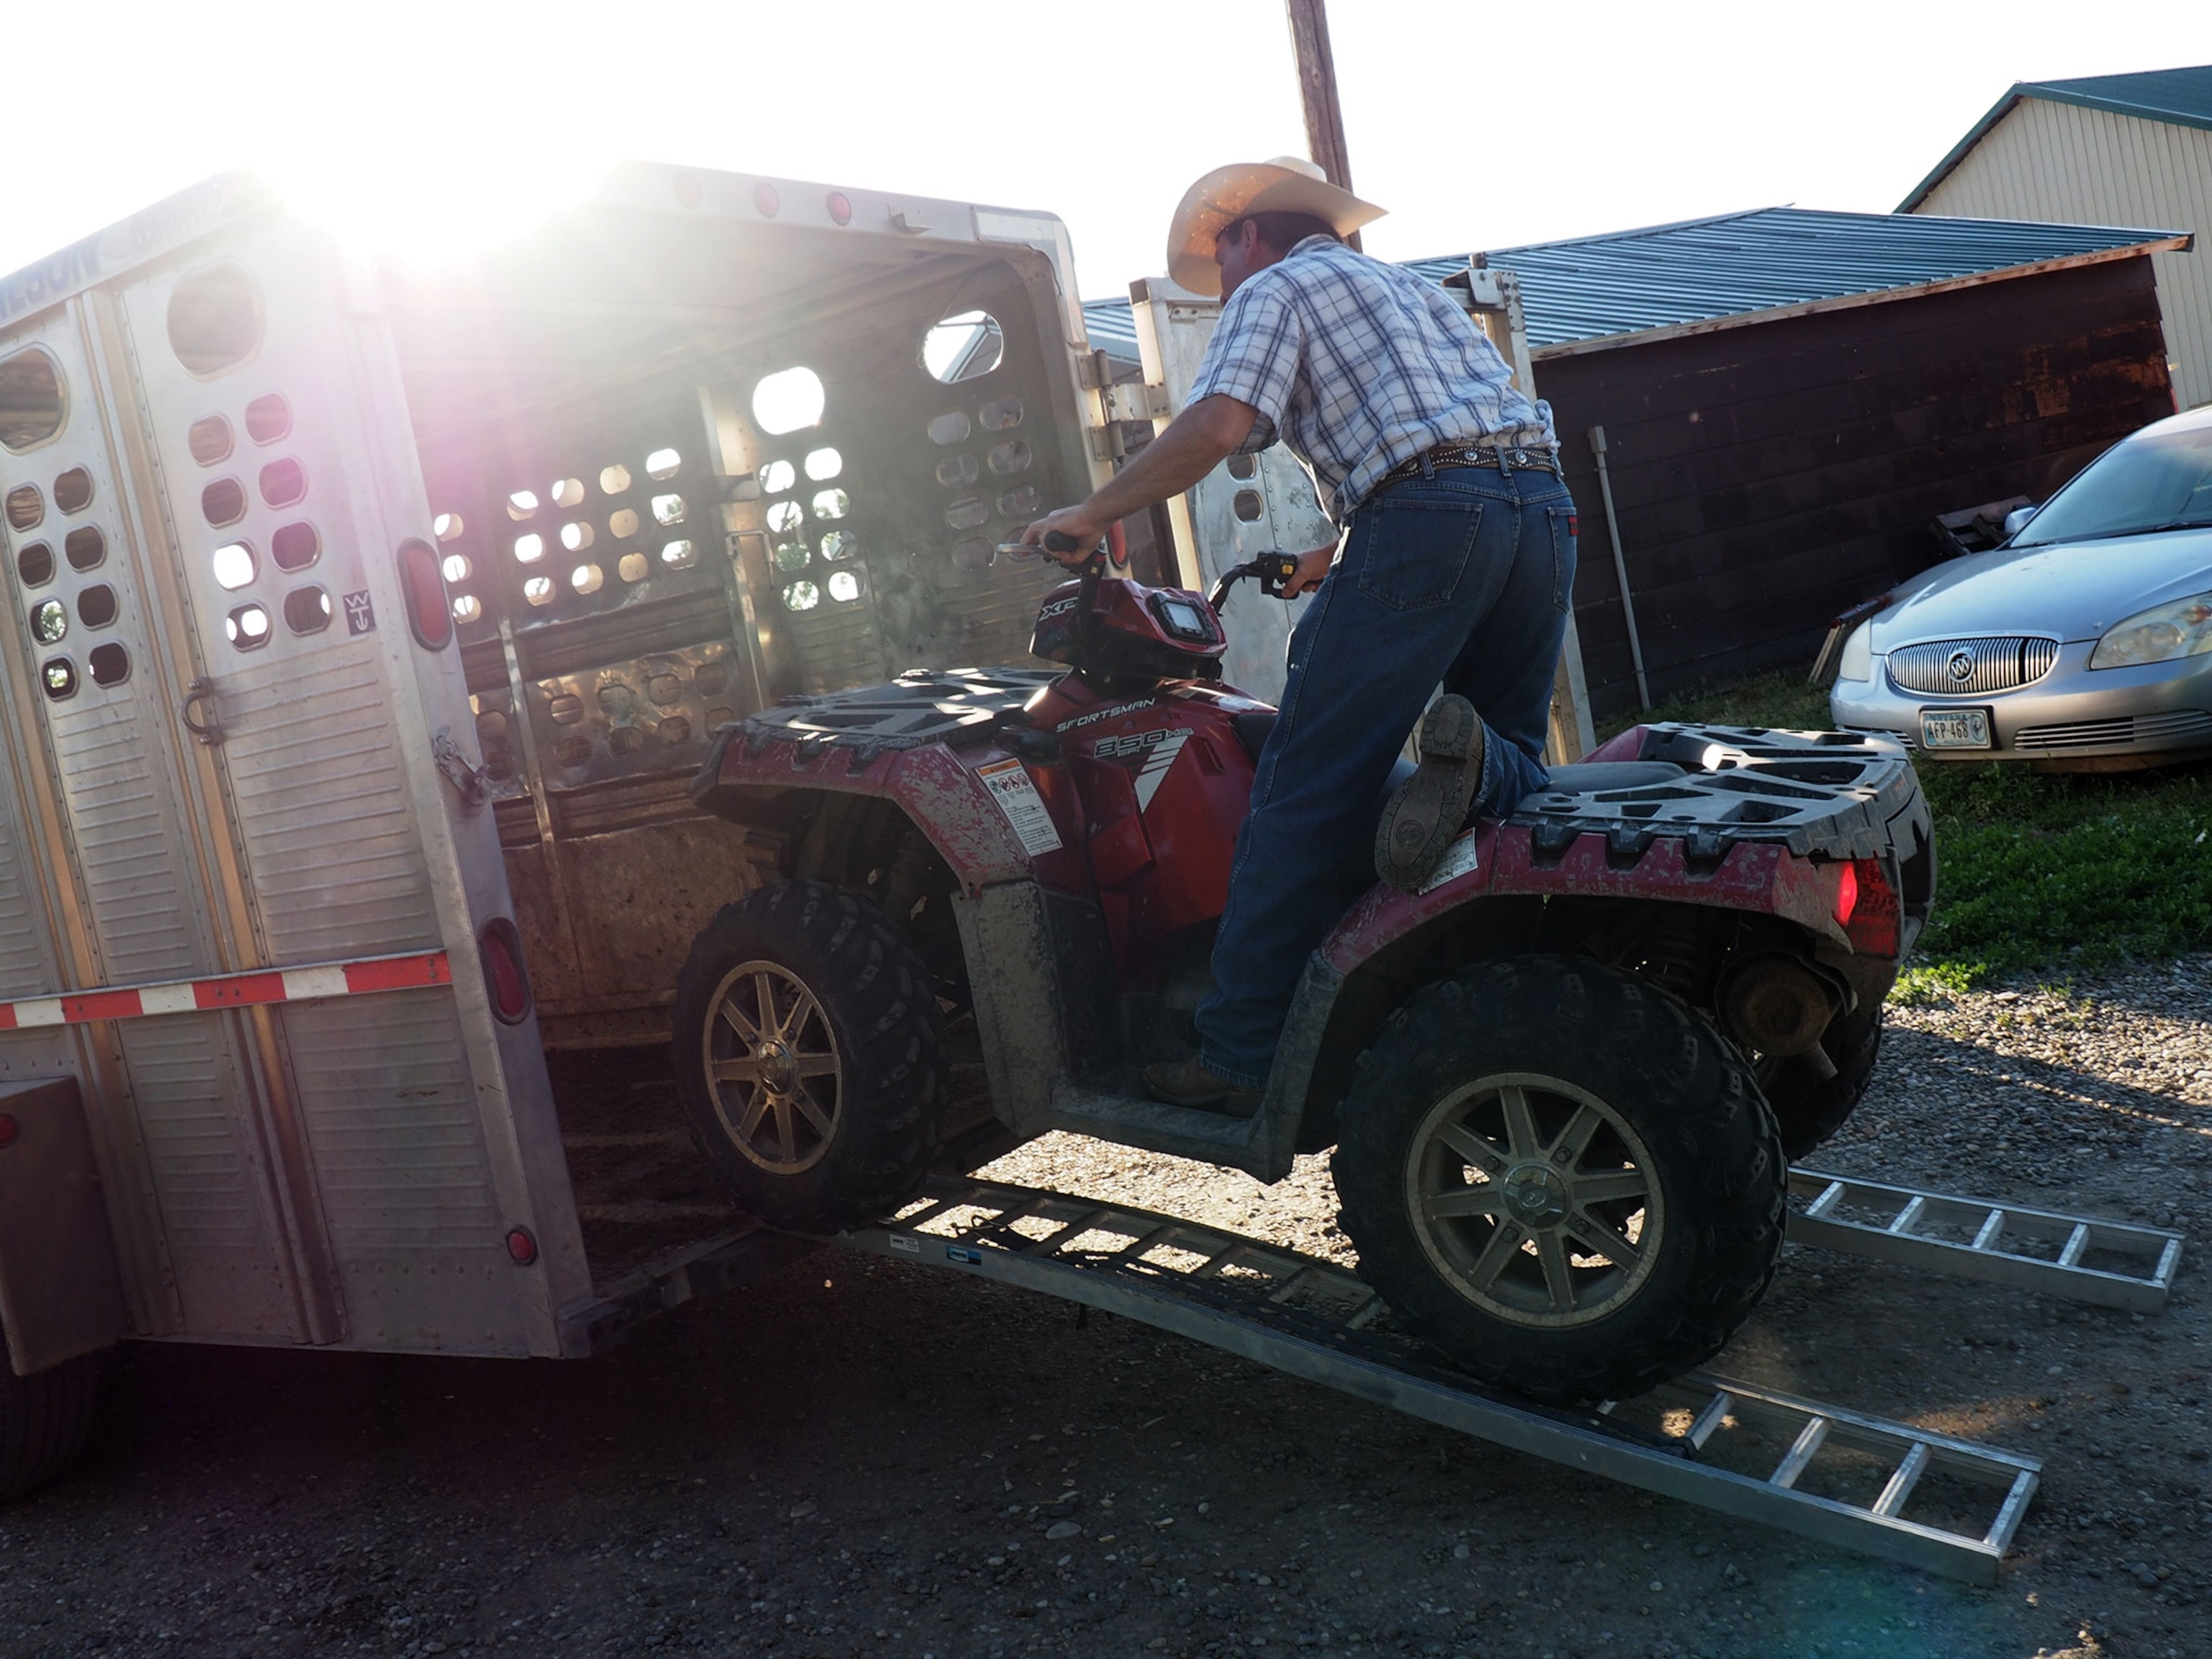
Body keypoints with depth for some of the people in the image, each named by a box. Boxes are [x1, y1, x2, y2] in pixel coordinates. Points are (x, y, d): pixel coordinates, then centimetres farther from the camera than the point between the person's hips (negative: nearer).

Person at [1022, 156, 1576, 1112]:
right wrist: (1348, 550, 40)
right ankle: (1474, 760, -17)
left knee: (1308, 790, -6)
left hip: (1427, 518, -8)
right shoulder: (1406, 288, 34)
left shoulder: (1275, 288, 10)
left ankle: (1241, 1055, -6)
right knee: (1508, 759, 20)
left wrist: (1093, 514, 1)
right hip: (1546, 507, 8)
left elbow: (1216, 428, -8)